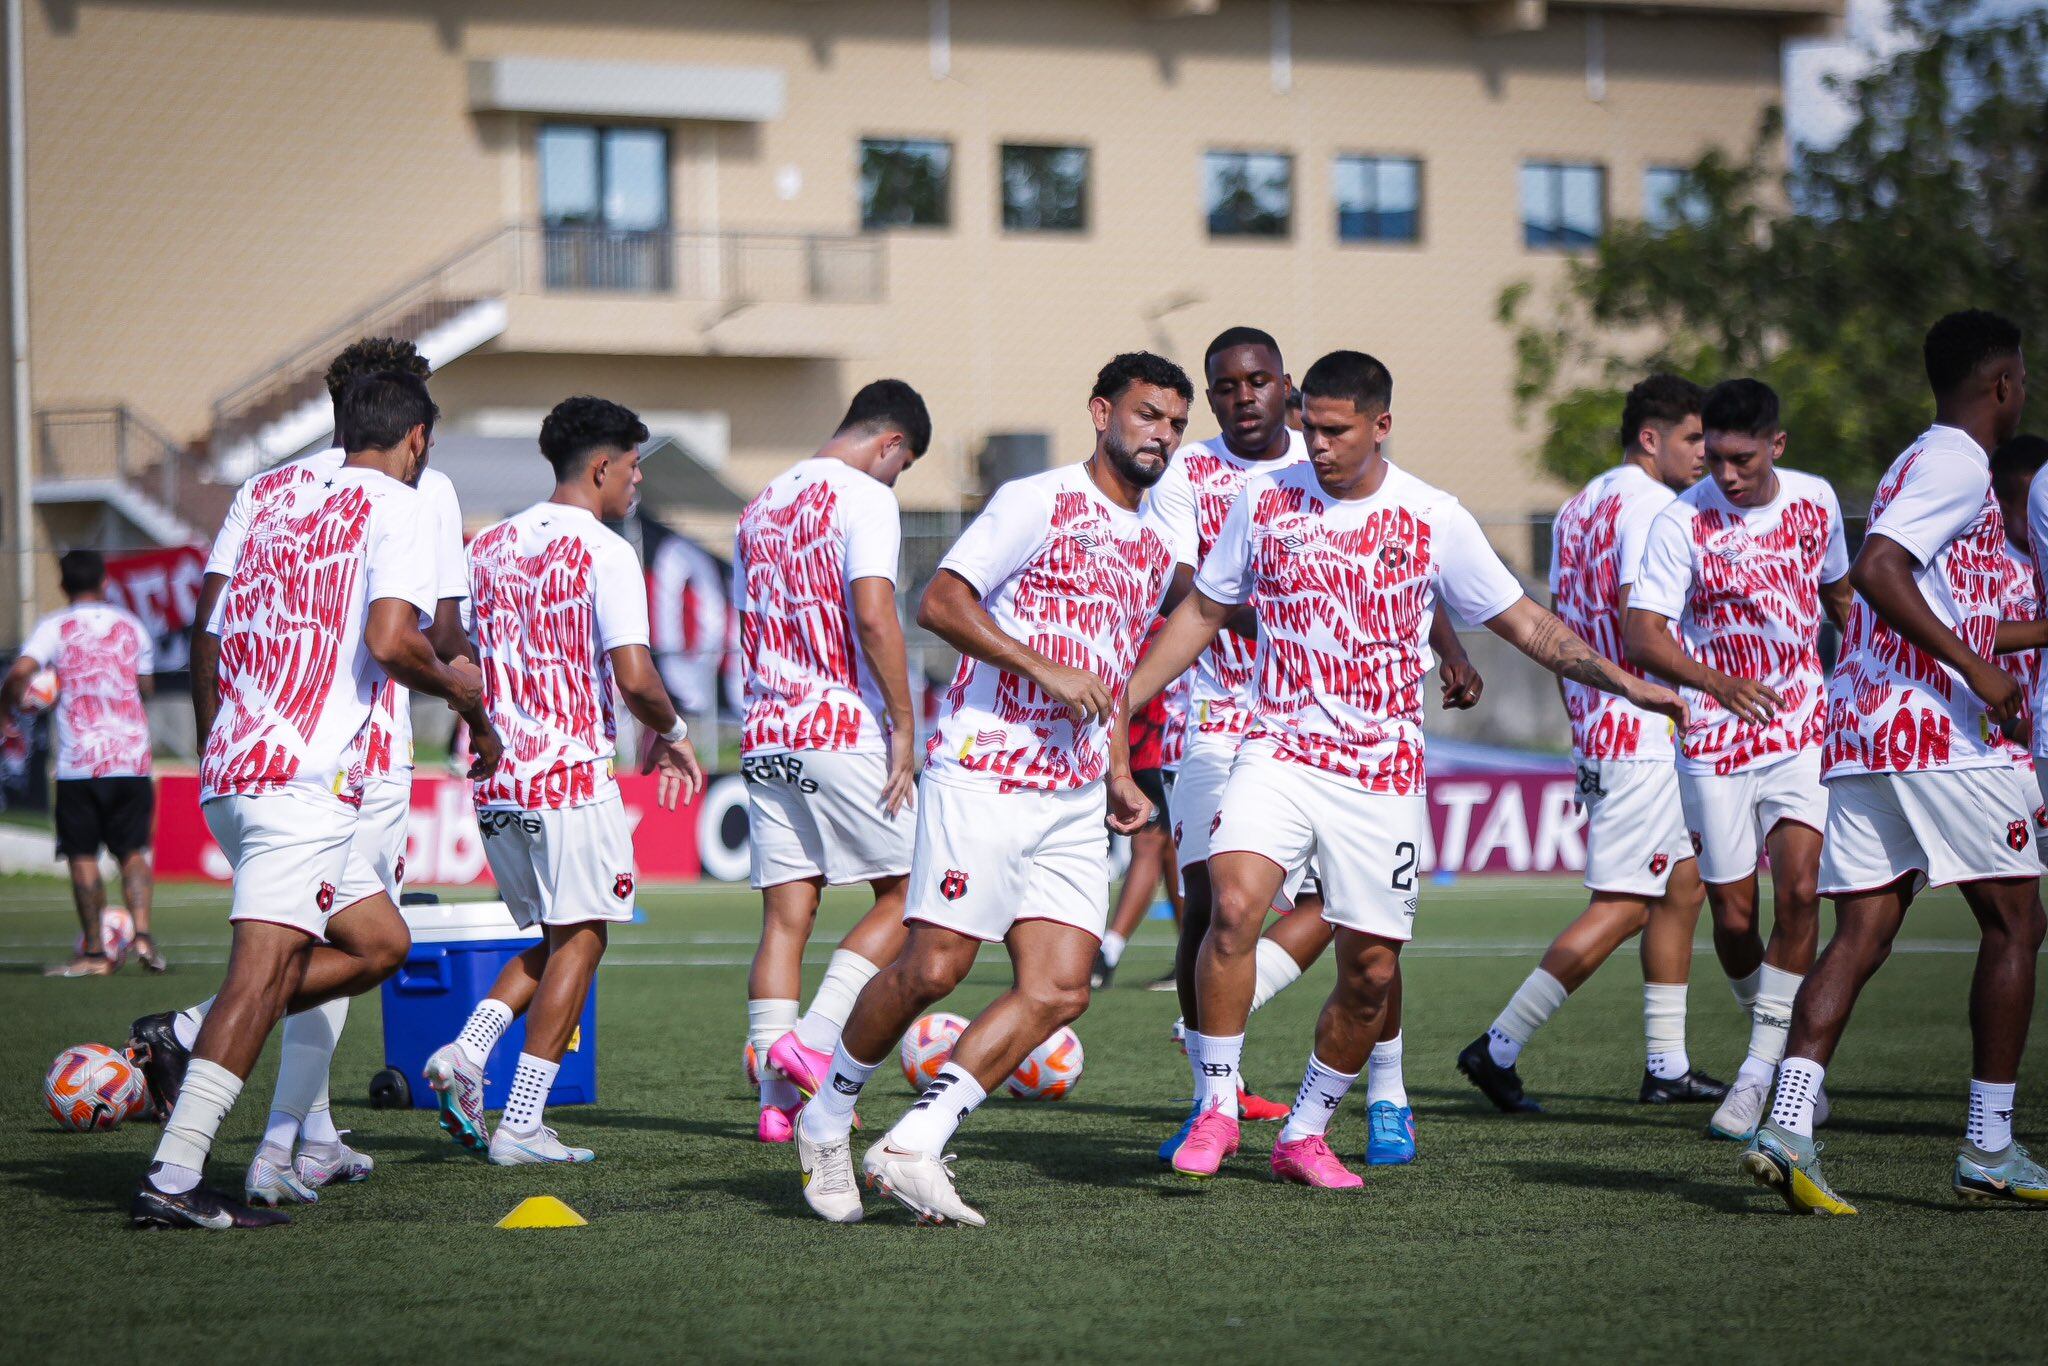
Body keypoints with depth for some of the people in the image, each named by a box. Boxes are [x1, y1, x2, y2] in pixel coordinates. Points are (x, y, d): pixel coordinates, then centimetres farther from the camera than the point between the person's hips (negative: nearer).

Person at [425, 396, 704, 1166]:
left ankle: (466, 1052, -2)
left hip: (494, 781, 7)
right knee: (579, 939, 2)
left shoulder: (489, 545, 12)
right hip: (572, 774, -7)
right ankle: (522, 1124, -2)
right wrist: (670, 732, 2)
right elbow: (634, 677, -16)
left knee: (557, 937, 19)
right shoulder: (604, 553, -9)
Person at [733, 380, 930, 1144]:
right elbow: (872, 615, -18)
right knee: (904, 896, 4)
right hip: (842, 730, -7)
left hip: (764, 737, 7)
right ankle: (814, 1039, -9)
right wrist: (904, 726, -15)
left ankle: (778, 1096, 1)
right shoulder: (864, 497, -6)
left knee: (785, 915, 6)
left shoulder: (763, 504, 19)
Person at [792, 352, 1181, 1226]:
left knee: (1059, 990, -7)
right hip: (984, 771, -7)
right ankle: (827, 1120, 13)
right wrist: (1045, 667, -18)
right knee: (934, 966, -10)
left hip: (1074, 798, 7)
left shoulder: (1155, 550, 20)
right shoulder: (1039, 501, -4)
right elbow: (939, 604, -12)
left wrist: (1119, 777, 21)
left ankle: (910, 1150, -4)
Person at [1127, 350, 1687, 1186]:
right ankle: (1216, 1108, -12)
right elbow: (1202, 613, 14)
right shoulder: (1264, 499, 3)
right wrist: (1120, 701, 8)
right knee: (1234, 905, -25)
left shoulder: (1433, 519, -1)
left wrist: (1623, 681, -4)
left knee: (1370, 974, 2)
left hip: (1382, 778, 1)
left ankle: (1306, 1134, 23)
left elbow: (1524, 623, 7)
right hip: (1279, 751, -1)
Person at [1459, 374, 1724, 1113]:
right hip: (1644, 736, -10)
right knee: (1622, 906, -7)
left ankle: (1666, 1064, 17)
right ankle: (1499, 1047, -9)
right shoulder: (1651, 505, -12)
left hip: (1596, 727, 10)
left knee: (1683, 886, 16)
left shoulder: (1581, 505, 16)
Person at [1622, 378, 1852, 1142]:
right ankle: (1791, 1053, 25)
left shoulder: (1815, 501, 2)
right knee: (1734, 917, 0)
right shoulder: (1683, 522, -10)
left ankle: (1763, 1067, -9)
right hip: (1716, 740, -2)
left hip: (1804, 729, 2)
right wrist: (1718, 684, -30)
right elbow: (1641, 634, -15)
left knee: (1798, 890, -15)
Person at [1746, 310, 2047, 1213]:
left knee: (1859, 936, 0)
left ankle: (1787, 1127, -16)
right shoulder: (1957, 465, -8)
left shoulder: (1916, 463, 23)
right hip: (1941, 732, -9)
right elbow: (1876, 569, -22)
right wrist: (1975, 667, -22)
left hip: (1858, 732, 9)